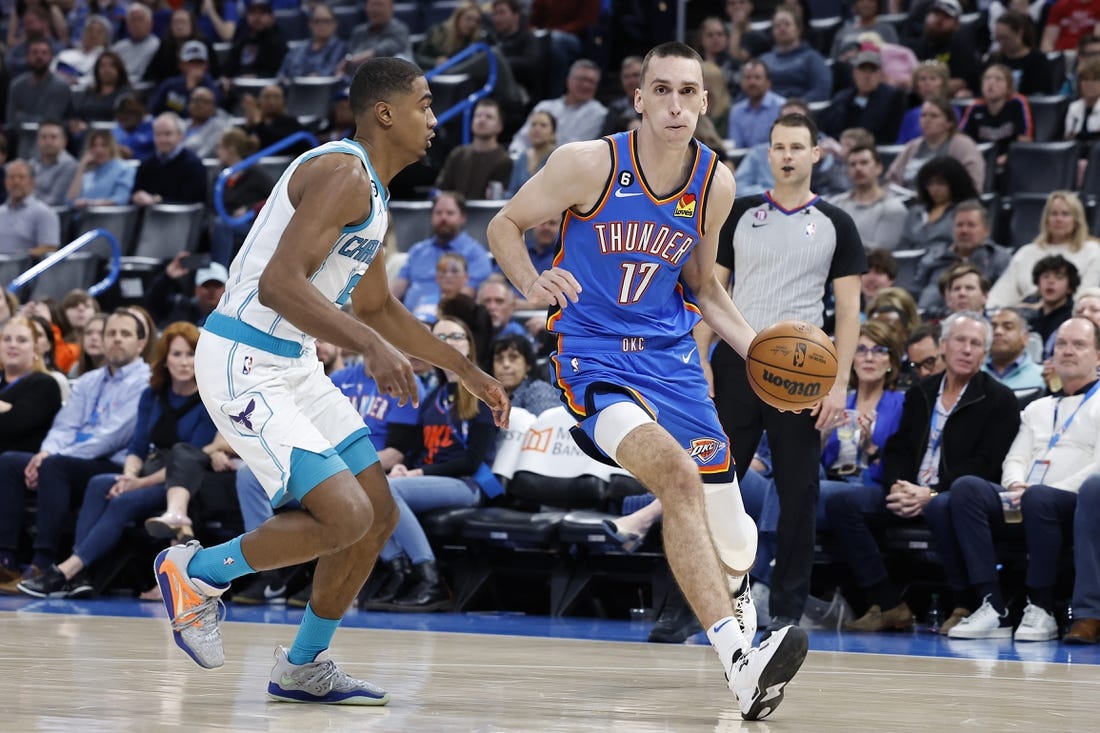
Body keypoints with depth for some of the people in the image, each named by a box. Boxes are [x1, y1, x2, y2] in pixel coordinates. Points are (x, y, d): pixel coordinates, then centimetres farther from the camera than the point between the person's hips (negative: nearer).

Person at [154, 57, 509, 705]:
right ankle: (195, 573, 3)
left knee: (379, 516, 9)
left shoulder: (371, 192, 15)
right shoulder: (342, 174, -17)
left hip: (295, 366, 10)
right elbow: (278, 283, -29)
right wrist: (371, 346, -36)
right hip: (244, 365, -10)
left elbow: (376, 306, 30)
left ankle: (304, 667, 22)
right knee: (345, 517, -18)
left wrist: (468, 372, 32)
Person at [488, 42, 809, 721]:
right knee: (677, 472, -33)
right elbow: (506, 224, 0)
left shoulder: (716, 183, 0)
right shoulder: (590, 163, -13)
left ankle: (735, 592, 46)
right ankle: (741, 665, -39)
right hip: (594, 356, -5)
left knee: (732, 541, 5)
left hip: (672, 356, 5)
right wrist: (533, 284, -20)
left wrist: (756, 346, 2)